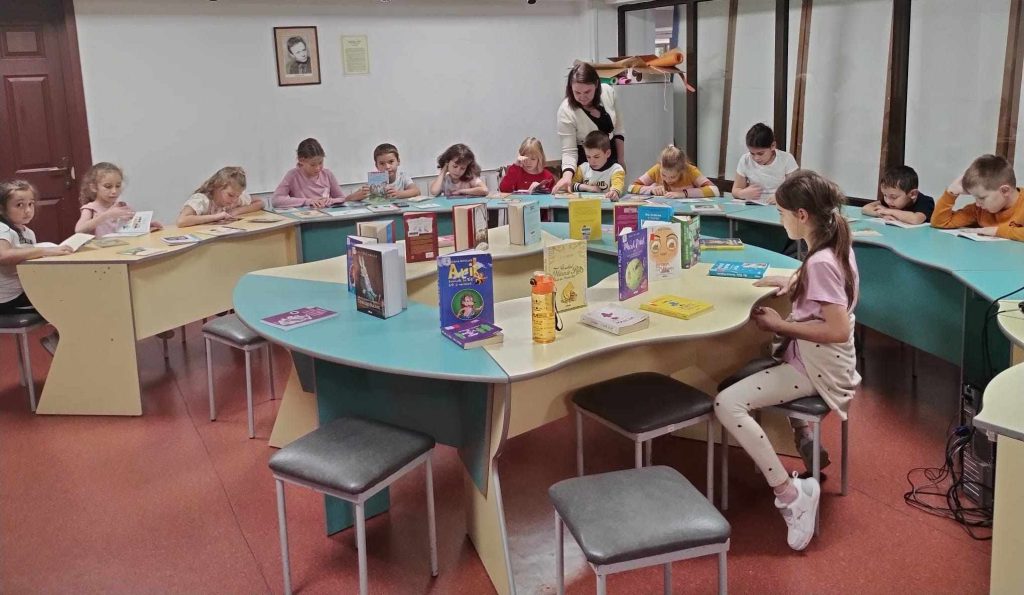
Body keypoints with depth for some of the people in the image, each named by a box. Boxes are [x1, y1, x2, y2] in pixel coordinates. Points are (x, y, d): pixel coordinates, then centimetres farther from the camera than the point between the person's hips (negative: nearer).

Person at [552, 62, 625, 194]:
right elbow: (569, 151, -22)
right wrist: (567, 175, -39)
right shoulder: (566, 111, -24)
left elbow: (618, 129, 2)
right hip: (583, 161, -4)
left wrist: (621, 160, 6)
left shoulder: (608, 92, -12)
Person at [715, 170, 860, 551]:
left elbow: (839, 331, -29)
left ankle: (791, 494, -15)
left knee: (727, 404, -20)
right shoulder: (836, 245, 3)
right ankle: (802, 437, 32)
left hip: (817, 366, -10)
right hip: (811, 356, 10)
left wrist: (779, 325, -20)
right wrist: (794, 283, 10)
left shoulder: (820, 262, -25)